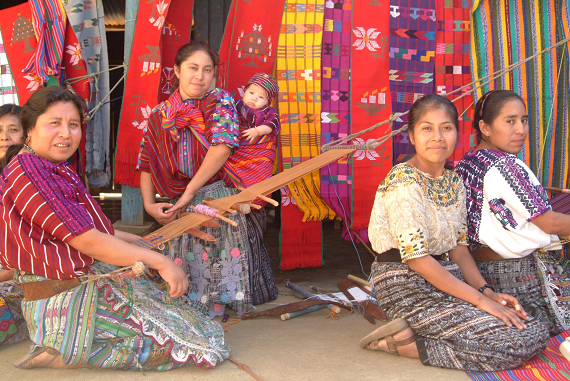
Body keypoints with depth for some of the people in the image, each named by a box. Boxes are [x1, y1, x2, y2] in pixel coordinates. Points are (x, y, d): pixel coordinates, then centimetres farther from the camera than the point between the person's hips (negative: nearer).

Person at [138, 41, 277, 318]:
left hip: (223, 199, -3)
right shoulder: (160, 116, 11)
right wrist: (149, 204, -4)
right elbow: (147, 166, 13)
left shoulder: (220, 101, 1)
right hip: (181, 207, 3)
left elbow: (222, 147, -14)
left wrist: (190, 192, -14)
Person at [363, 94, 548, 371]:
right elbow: (417, 258, -20)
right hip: (408, 288, -9)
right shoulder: (403, 182, -16)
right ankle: (404, 343, -7)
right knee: (513, 343, -16)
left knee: (535, 333, -1)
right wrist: (480, 299, -19)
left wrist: (486, 291, -3)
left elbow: (458, 246, 13)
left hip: (446, 278, 9)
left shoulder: (454, 182, 11)